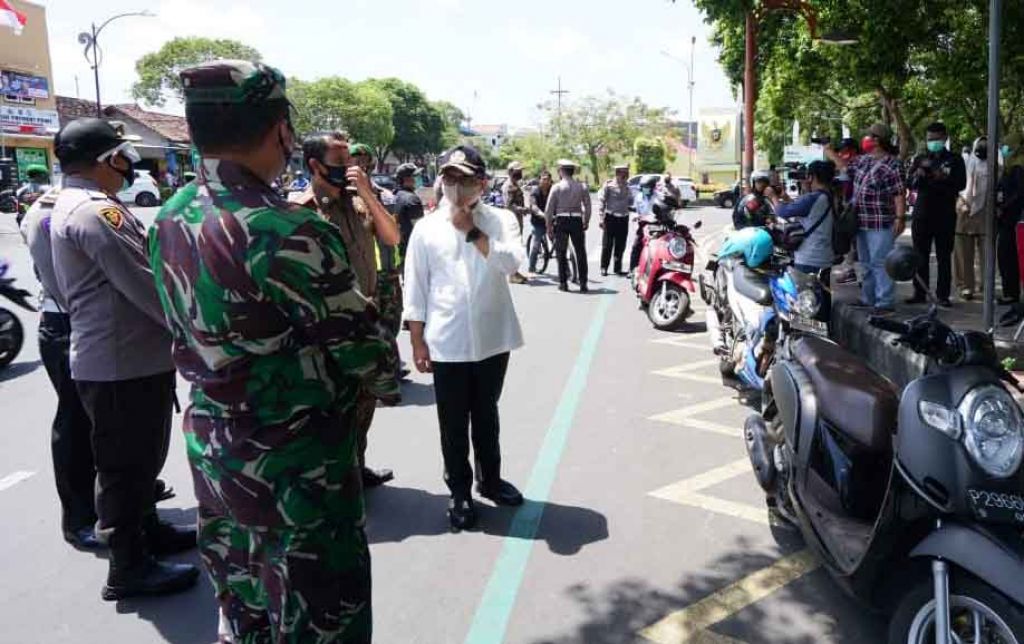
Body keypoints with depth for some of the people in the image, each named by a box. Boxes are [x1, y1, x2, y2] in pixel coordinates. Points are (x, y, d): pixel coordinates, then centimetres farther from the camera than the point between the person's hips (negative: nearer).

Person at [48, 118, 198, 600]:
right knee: (126, 464, 1)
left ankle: (145, 529, 38)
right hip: (124, 360, -10)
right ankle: (128, 568, 13)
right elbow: (142, 285, -23)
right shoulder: (97, 211, -20)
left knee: (139, 458, 23)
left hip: (112, 353, 10)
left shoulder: (69, 207, 15)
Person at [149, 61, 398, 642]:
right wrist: (387, 382, 3)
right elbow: (360, 342, -19)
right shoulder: (289, 234, -26)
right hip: (297, 462, -8)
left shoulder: (171, 220, -1)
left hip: (212, 448, 8)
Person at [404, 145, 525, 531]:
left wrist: (472, 231, -17)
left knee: (486, 415, 19)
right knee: (453, 423, 10)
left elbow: (512, 262, -18)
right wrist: (418, 342, -2)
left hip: (493, 339, 1)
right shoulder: (426, 228, -2)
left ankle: (489, 479, 37)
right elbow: (415, 290, 0)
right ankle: (459, 491, 26)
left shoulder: (498, 220, -1)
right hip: (447, 344, -1)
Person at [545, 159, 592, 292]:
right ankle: (583, 284, 5)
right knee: (581, 253, 7)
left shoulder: (557, 187, -4)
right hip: (577, 220, 2)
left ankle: (563, 283, 9)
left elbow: (549, 209, -4)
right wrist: (586, 222, 14)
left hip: (561, 221, -2)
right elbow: (588, 206, 3)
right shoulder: (581, 187, 3)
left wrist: (549, 227, 3)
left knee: (561, 253, 8)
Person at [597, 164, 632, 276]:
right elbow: (601, 201, -6)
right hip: (611, 217, -4)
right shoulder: (609, 185, -5)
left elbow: (630, 202, 20)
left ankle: (618, 268, 18)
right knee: (607, 245, -1)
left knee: (620, 245, 8)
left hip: (623, 218, 5)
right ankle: (604, 268, 9)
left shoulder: (626, 186, 10)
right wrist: (601, 218, -12)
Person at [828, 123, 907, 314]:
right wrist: (830, 153, 28)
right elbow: (846, 165, 29)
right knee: (866, 263, 17)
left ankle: (886, 303, -4)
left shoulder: (892, 165, -13)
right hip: (862, 222, 9)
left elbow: (900, 194, -17)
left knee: (880, 263, -8)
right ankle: (868, 298, 28)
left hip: (881, 224, -9)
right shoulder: (864, 159, 10)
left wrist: (900, 217, -22)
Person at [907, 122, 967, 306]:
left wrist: (943, 178, -21)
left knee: (944, 257, 1)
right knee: (920, 256, 4)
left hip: (945, 215, -2)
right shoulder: (919, 159, 12)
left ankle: (943, 295, 5)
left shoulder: (955, 160, 5)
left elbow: (961, 184, -5)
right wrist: (918, 174, -19)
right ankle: (919, 293, 10)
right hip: (922, 214, 2)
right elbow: (909, 182, 1)